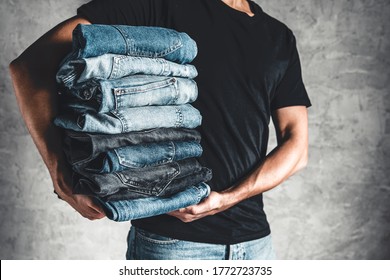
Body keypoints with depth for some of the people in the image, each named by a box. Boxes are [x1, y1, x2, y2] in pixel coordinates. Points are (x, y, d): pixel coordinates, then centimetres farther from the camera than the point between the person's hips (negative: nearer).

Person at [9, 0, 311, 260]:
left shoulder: (280, 37, 9)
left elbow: (296, 146, 3)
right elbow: (31, 63, -11)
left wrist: (227, 198, -13)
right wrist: (62, 178, -23)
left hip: (255, 240, 5)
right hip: (172, 240, -4)